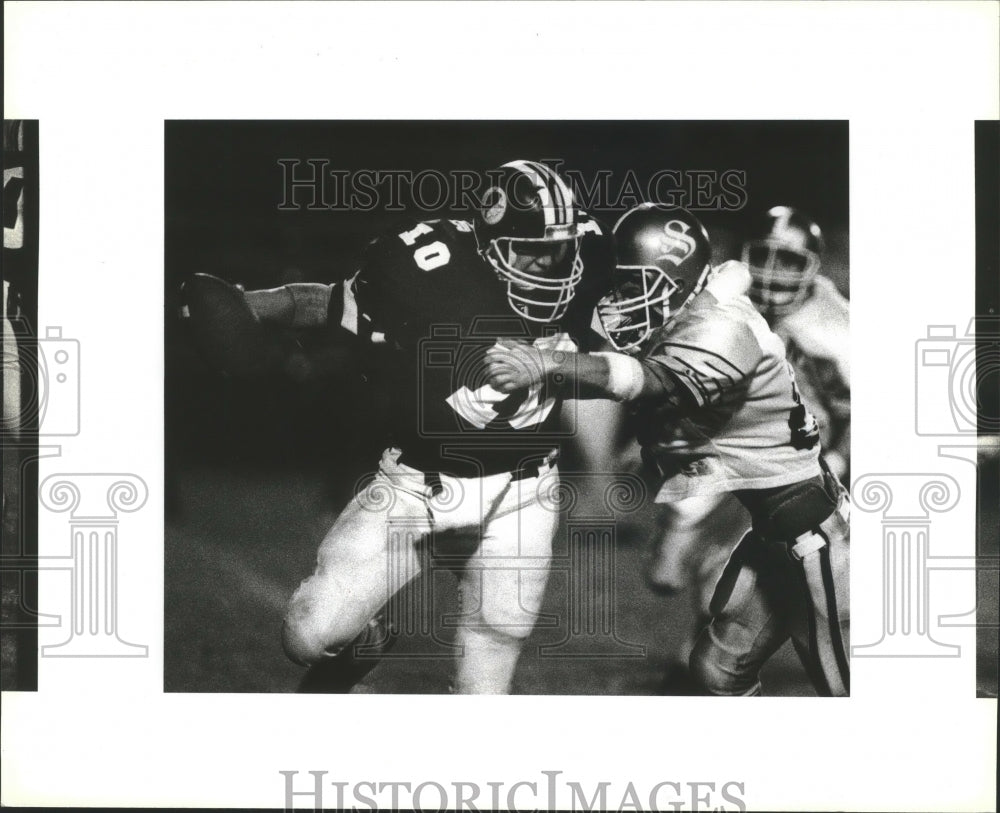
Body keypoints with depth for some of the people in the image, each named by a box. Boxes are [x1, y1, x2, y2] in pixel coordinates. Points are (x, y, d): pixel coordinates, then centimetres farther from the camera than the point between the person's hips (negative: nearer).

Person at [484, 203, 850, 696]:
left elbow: (656, 382, -40)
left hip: (803, 529, -9)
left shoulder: (721, 326, -23)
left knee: (840, 685, 2)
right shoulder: (675, 325, 7)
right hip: (757, 532, 9)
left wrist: (544, 365, -51)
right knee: (718, 673, 15)